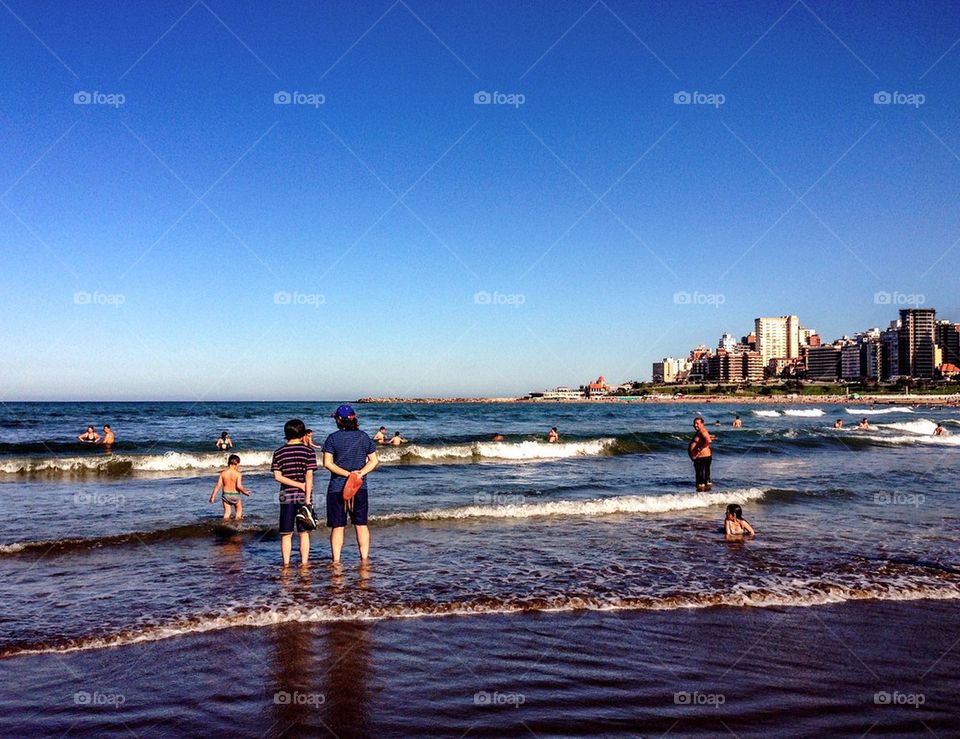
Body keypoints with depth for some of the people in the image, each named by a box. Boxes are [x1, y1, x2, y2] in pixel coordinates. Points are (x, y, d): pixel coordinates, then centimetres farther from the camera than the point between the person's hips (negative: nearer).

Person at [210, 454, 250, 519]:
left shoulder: (223, 473, -5)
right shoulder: (238, 474, -16)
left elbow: (218, 485, -5)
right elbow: (239, 486, -24)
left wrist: (213, 496, 2)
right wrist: (245, 492, -7)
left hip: (226, 495, 3)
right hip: (236, 495, -3)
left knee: (226, 513, 15)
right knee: (239, 512, 18)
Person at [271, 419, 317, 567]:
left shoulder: (279, 453, 3)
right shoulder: (308, 451, -3)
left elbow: (277, 476, -5)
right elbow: (309, 476, -9)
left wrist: (299, 485, -5)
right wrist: (308, 499, -9)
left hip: (286, 496, 1)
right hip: (303, 495, -1)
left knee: (286, 534, 8)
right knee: (304, 532, 7)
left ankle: (286, 564, 9)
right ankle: (304, 563, 8)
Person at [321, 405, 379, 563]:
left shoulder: (333, 438, -5)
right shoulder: (364, 437, 4)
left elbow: (327, 463, -11)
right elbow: (374, 460, 2)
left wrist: (347, 474, -14)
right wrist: (361, 473, -9)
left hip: (337, 488, -2)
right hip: (360, 487, 2)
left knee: (337, 527, 4)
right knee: (361, 525, 10)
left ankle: (336, 560, 6)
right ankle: (364, 558, 12)